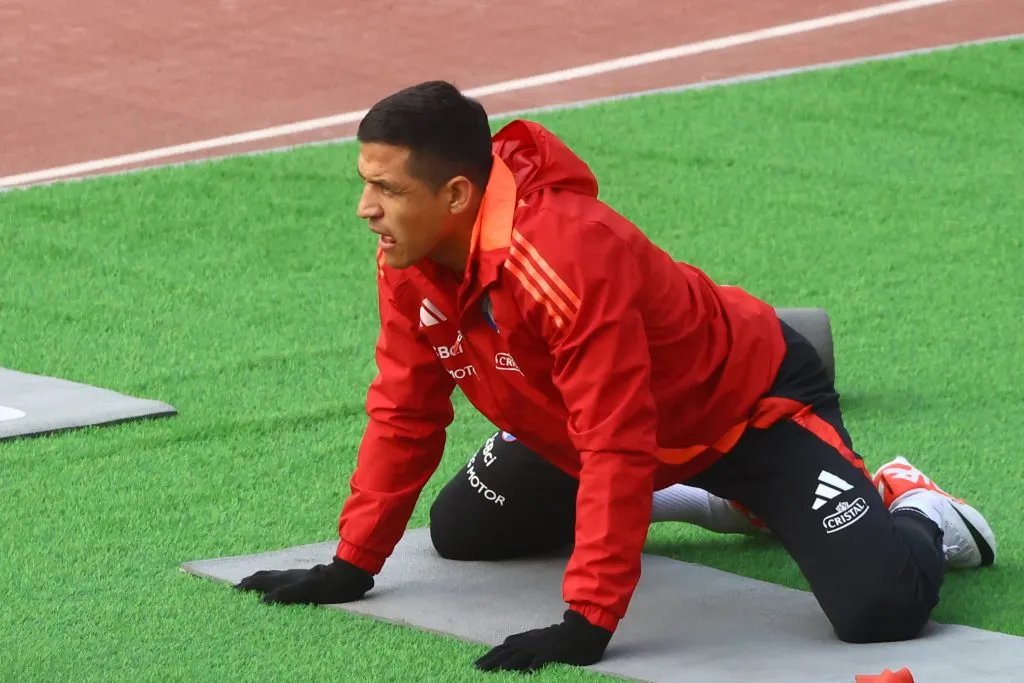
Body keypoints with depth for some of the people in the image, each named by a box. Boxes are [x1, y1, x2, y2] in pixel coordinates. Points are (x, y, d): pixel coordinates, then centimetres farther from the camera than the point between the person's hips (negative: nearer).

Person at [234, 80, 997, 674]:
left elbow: (617, 450, -39)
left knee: (878, 608, -26)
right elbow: (405, 413, -1)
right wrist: (353, 564, -3)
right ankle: (711, 499, 26)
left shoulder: (568, 253, -39)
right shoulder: (410, 261, -14)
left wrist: (586, 623, -40)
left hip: (756, 405, -9)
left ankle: (915, 516, 13)